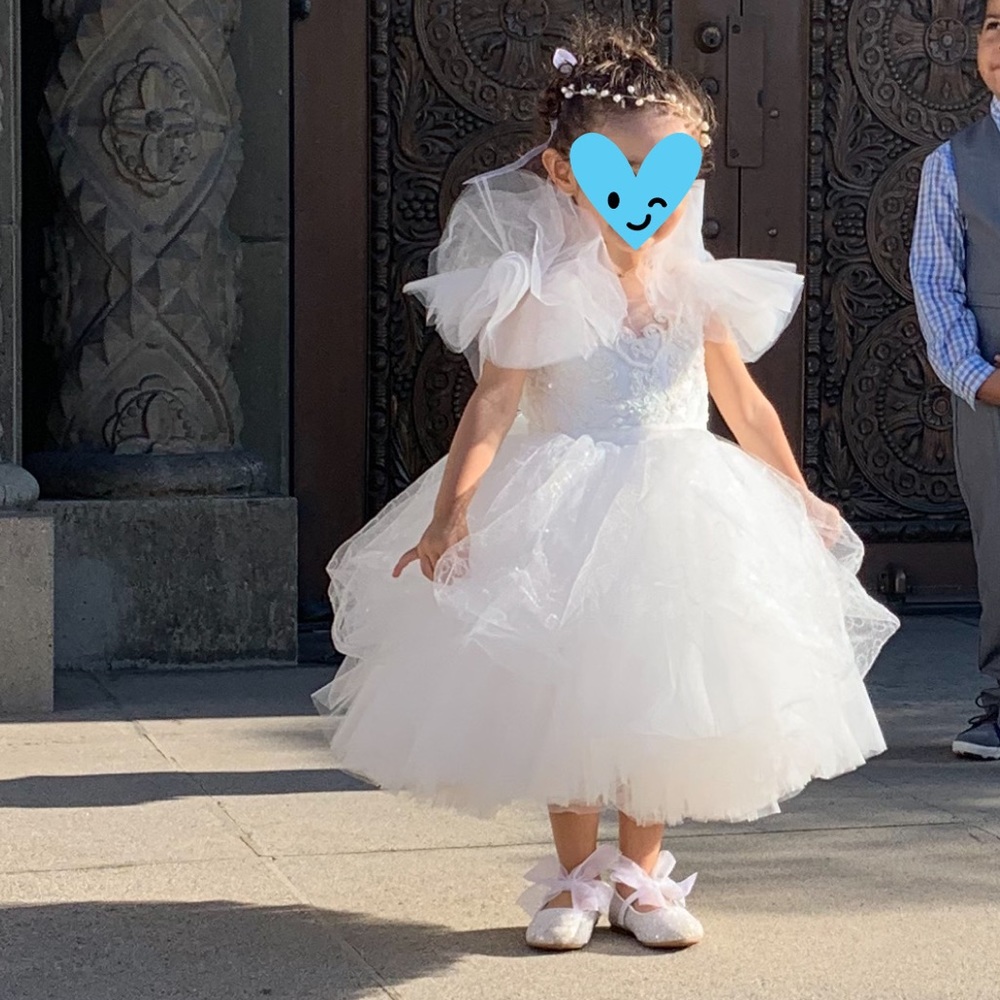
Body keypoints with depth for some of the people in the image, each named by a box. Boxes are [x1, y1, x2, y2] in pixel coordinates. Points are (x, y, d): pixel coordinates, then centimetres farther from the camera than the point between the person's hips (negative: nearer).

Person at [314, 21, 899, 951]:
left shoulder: (695, 289, 1)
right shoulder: (544, 293, -12)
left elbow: (745, 405, 11)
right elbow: (494, 402, -16)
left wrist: (799, 498, 18)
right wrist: (450, 509, -25)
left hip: (677, 515, 4)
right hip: (566, 519, -4)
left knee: (661, 696, 8)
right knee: (568, 697, 3)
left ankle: (639, 872, 23)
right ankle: (574, 875, 19)